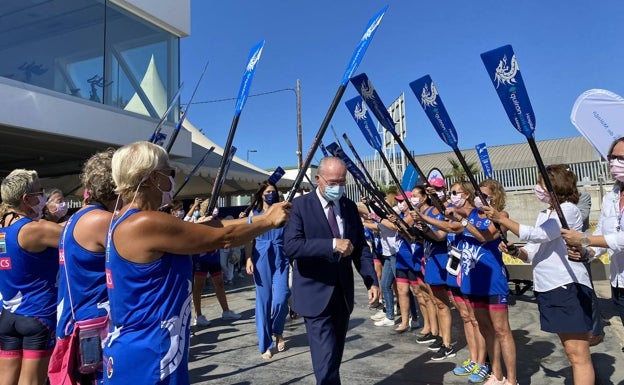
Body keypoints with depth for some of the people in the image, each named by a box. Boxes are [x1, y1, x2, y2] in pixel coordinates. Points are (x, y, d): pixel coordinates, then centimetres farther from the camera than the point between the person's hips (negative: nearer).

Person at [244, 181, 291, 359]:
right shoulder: (254, 213, 8)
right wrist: (248, 259, -8)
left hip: (281, 258, 0)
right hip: (261, 259, 0)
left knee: (280, 299, -9)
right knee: (263, 300, 3)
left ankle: (278, 332, 21)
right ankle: (266, 345, 15)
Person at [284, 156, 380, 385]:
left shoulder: (349, 206, 7)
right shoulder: (300, 205, -9)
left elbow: (361, 248, 9)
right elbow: (291, 246, -22)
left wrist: (372, 281, -2)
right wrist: (332, 244, -30)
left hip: (343, 294, 6)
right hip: (316, 295, -5)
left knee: (335, 358, 18)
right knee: (326, 362, -7)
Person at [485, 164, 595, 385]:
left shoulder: (568, 209, -8)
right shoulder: (544, 215, 17)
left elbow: (538, 235, -22)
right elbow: (532, 252, 14)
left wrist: (501, 219, -21)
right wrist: (514, 251, -7)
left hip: (569, 286, -8)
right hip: (547, 287, 8)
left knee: (578, 353, -6)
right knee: (571, 351, 15)